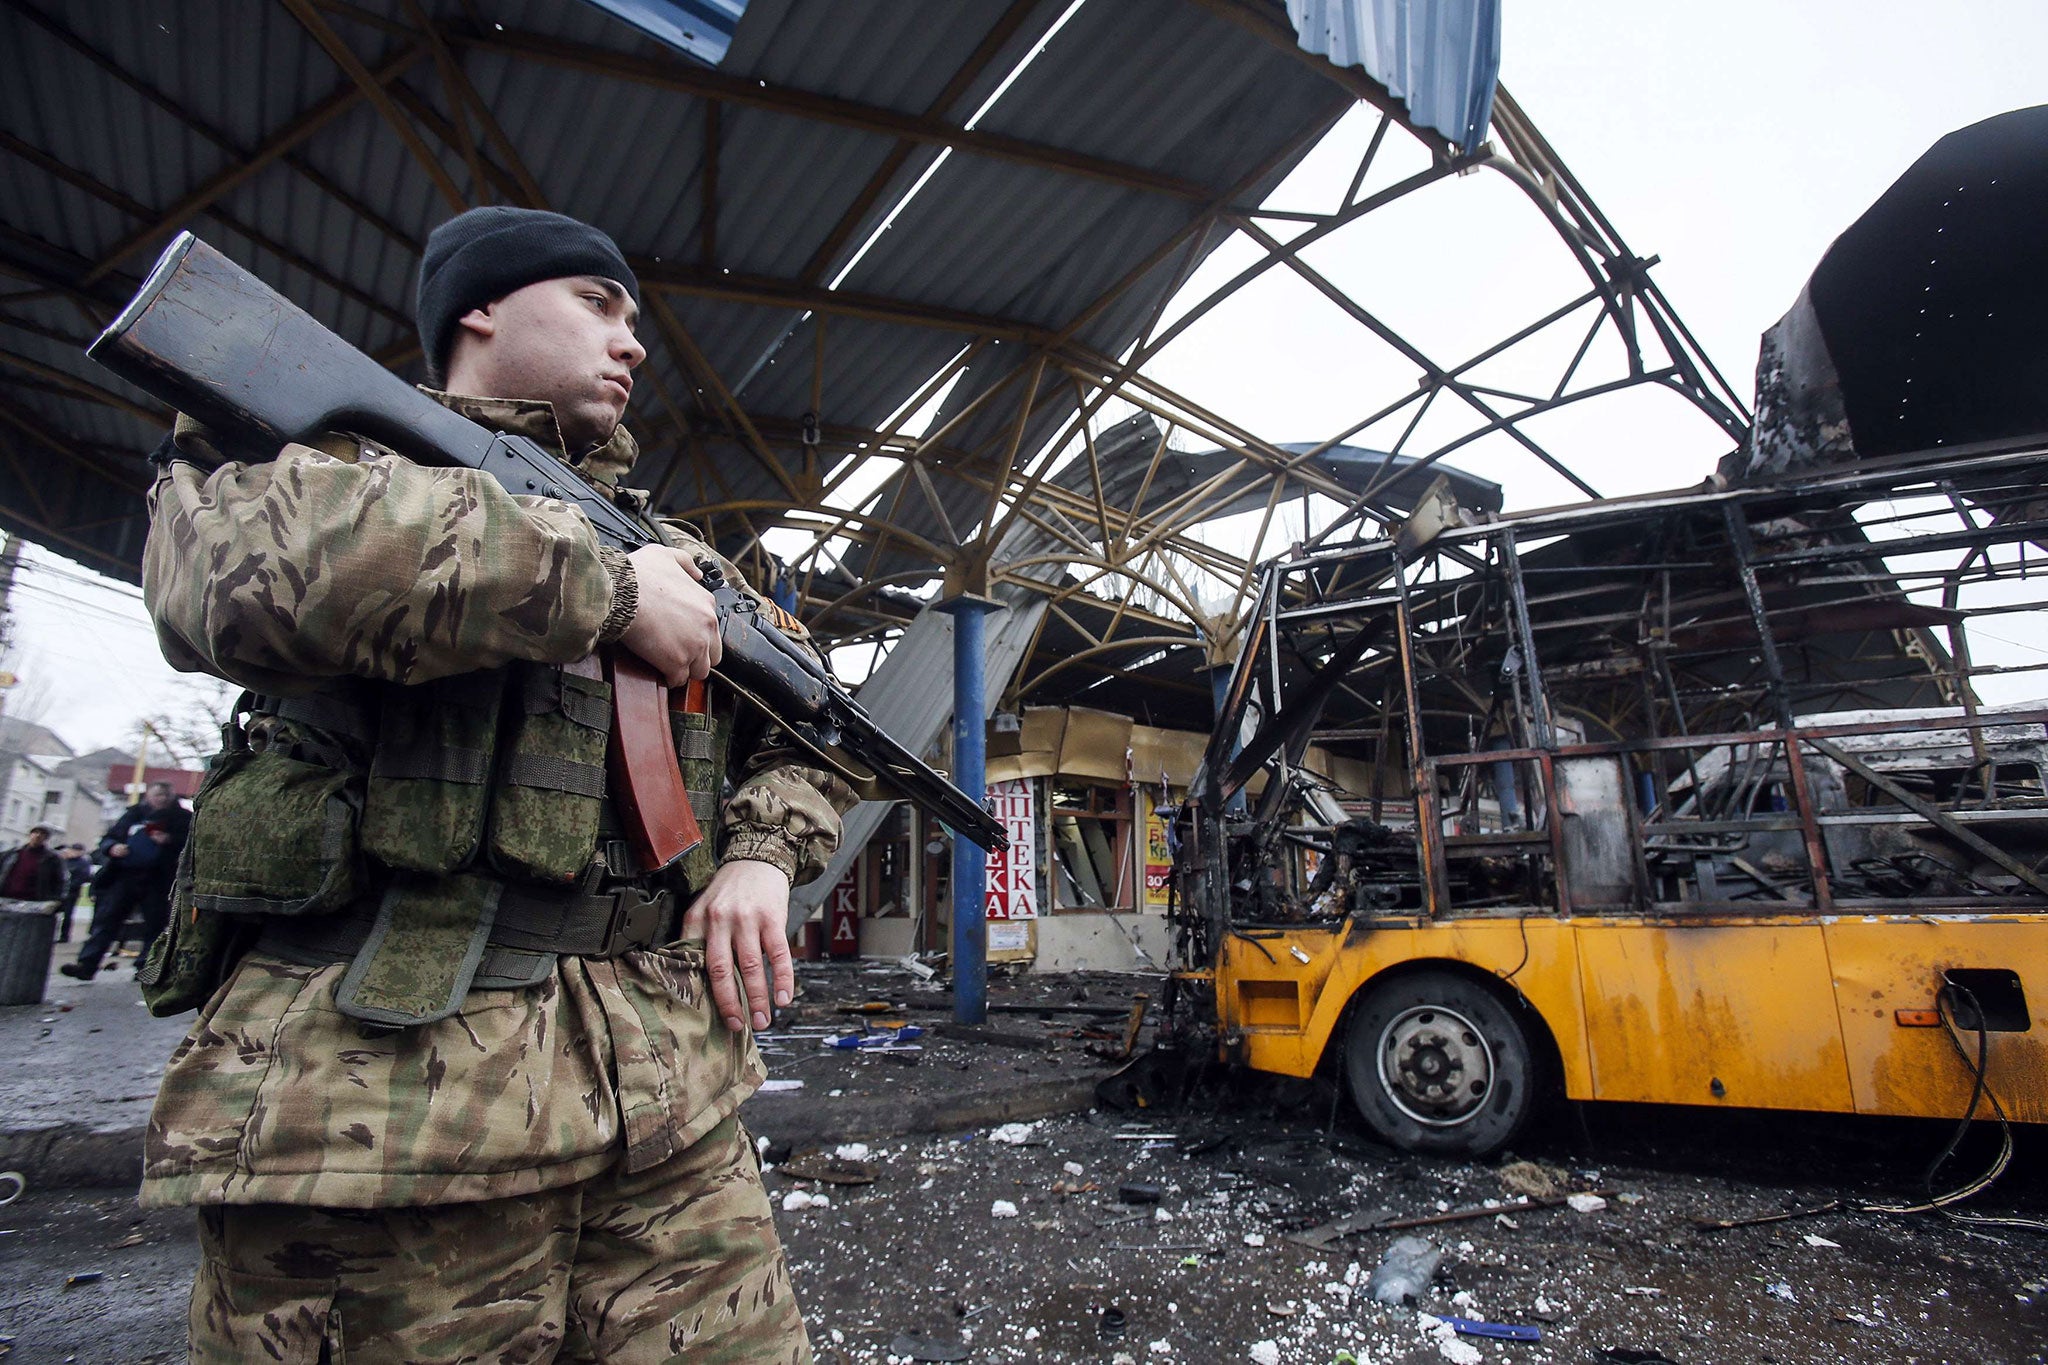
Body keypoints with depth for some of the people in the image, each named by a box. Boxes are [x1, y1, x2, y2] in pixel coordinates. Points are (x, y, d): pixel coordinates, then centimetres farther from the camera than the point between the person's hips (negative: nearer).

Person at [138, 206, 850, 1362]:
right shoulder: (305, 434, 6)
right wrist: (608, 588, -11)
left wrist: (763, 851, 4)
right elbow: (252, 560, -20)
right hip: (375, 1086, -4)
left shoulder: (676, 552, 19)